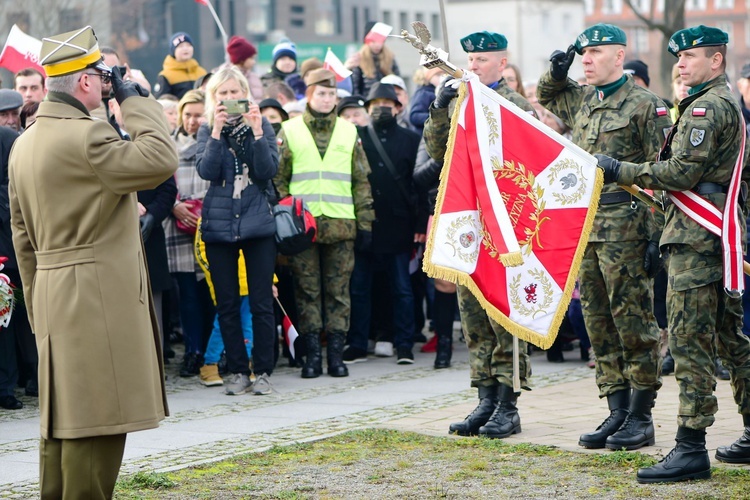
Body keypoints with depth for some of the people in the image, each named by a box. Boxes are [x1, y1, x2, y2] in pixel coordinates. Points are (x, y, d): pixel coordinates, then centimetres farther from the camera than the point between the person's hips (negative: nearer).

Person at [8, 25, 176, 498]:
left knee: (63, 412, 15)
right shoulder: (86, 135, -16)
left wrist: (37, 302, 21)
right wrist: (135, 100, -10)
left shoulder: (25, 142, 14)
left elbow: (23, 233, 17)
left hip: (53, 297, 10)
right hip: (98, 296, -10)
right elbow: (161, 160, -22)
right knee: (97, 413, -6)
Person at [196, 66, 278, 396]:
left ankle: (263, 371, 4)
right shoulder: (207, 131, 6)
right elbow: (206, 171, -9)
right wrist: (217, 131, -15)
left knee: (261, 302, -2)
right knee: (226, 304, 3)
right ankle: (238, 371, 11)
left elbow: (268, 171, -7)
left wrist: (256, 131, -15)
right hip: (219, 224, 1)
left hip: (258, 222, -1)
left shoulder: (262, 126, 4)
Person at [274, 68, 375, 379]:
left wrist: (365, 224, 6)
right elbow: (278, 178, 6)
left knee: (338, 290, 2)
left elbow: (361, 181, 12)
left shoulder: (348, 132, 11)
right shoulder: (290, 131, 7)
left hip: (341, 224, 1)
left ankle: (336, 353, 6)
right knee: (307, 290, 0)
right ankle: (312, 354, 5)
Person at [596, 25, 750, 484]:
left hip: (698, 237, -11)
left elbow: (682, 171, -19)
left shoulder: (708, 106, -12)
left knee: (690, 339, -11)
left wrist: (621, 170, -12)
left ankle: (692, 447, -12)